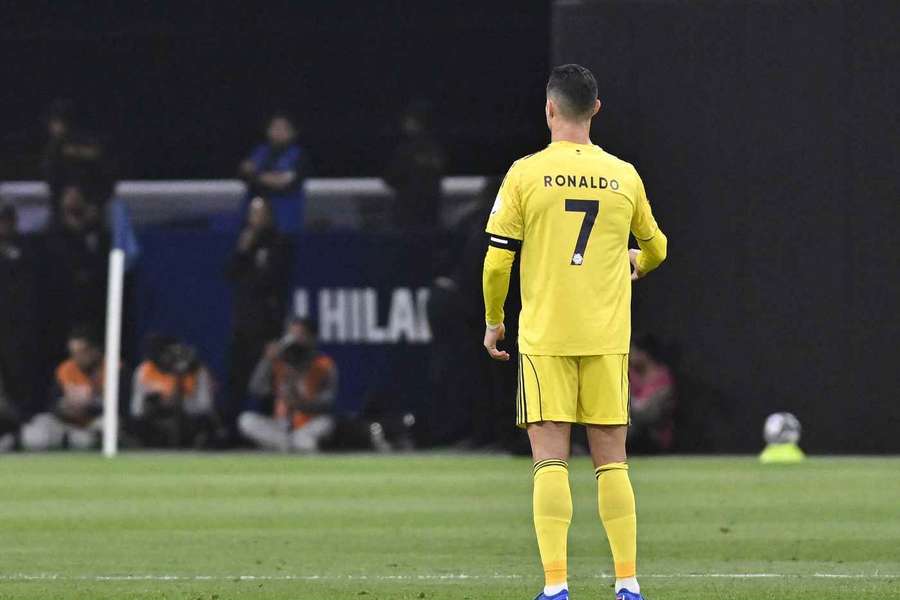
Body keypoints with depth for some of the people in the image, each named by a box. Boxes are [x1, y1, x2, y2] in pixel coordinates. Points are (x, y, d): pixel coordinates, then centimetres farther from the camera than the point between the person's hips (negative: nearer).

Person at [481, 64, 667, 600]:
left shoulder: (526, 174, -4)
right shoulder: (624, 176, 4)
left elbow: (497, 260, -4)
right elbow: (655, 248, 19)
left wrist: (494, 322, 12)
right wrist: (636, 263, 43)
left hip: (544, 337, -2)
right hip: (607, 338, 2)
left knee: (551, 460, -3)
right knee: (612, 461, 7)